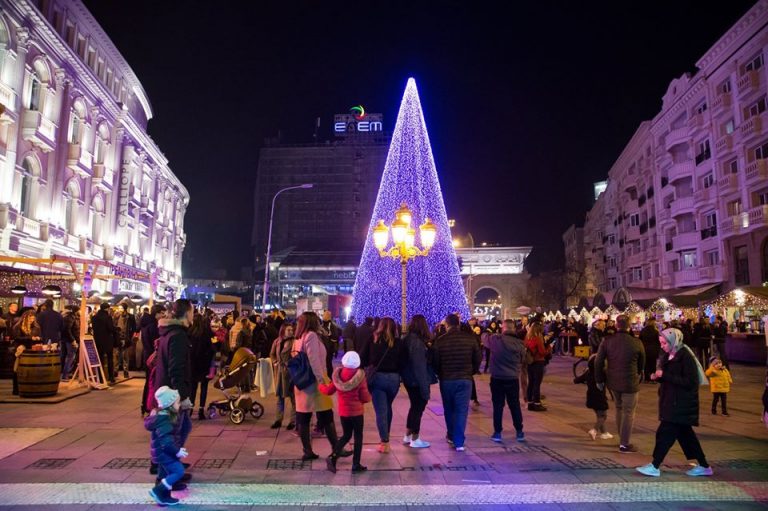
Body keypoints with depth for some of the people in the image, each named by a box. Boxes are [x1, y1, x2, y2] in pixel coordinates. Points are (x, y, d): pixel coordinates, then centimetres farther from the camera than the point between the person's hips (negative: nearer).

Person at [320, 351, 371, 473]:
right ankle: (356, 465, 14)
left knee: (346, 435, 19)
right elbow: (365, 397, -13)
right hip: (356, 411, -4)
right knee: (358, 437, 11)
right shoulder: (360, 376, -16)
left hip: (343, 411, 4)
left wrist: (321, 385, 24)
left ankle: (333, 457, 3)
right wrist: (369, 396, 9)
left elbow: (328, 391, 5)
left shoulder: (337, 375, -6)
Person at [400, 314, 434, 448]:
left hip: (409, 379, 9)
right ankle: (415, 440, 16)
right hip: (418, 381, -9)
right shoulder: (418, 342, -22)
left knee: (414, 406, 21)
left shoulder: (408, 339, 6)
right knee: (418, 407, 5)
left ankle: (407, 436, 30)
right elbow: (420, 366, -23)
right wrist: (425, 387, -21)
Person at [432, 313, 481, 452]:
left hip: (446, 380, 1)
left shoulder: (440, 340, -8)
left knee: (449, 410, 18)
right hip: (465, 379, 0)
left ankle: (451, 436, 31)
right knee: (462, 410, 3)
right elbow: (477, 359, 0)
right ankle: (459, 442, -1)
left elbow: (435, 362, -3)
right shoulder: (470, 338, -5)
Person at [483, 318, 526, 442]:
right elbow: (522, 361, 8)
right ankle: (519, 432, 18)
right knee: (515, 405, 13)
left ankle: (497, 433, 10)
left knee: (498, 406, 6)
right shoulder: (519, 343, -3)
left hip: (497, 378, -2)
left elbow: (484, 337, 9)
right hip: (513, 379, 2)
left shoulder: (496, 339, -11)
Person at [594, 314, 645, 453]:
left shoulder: (607, 341, -7)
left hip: (613, 381, 4)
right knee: (628, 412, 5)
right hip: (630, 382, -4)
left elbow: (598, 362, -6)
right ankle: (624, 444, 8)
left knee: (619, 408, 21)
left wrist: (599, 379, 6)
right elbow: (642, 363, 3)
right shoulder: (636, 342, -13)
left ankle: (622, 438, 31)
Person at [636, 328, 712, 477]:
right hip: (672, 402, 9)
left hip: (681, 404, -9)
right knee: (685, 434, 15)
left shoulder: (685, 357, -17)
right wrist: (658, 377, -1)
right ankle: (703, 466, 26)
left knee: (665, 433, -6)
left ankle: (654, 466, 1)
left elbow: (689, 382, -22)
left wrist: (664, 375, -23)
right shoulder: (669, 356, 9)